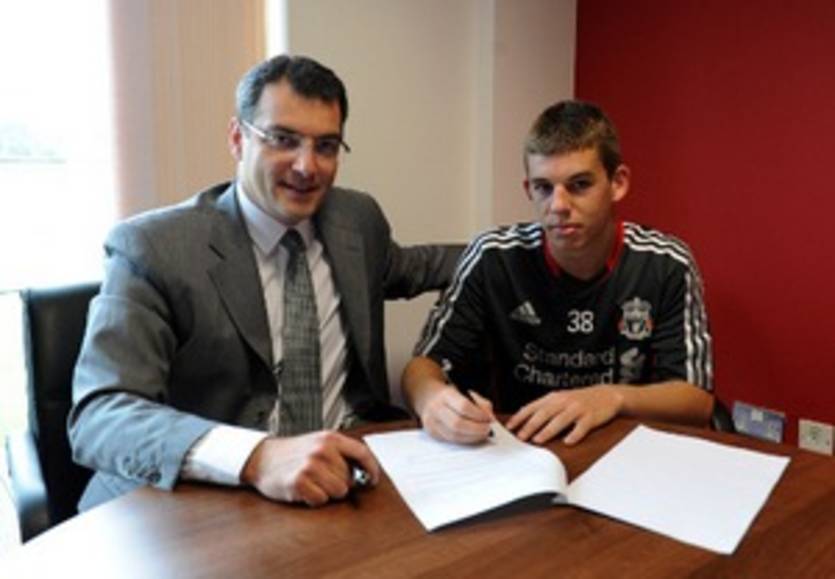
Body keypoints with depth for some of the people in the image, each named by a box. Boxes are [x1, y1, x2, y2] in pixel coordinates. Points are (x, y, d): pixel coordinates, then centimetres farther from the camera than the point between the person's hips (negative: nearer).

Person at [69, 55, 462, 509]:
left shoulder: (358, 219, 4)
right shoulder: (153, 247, -11)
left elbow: (402, 269, 26)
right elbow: (98, 417, -21)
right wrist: (256, 457, -36)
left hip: (343, 482, 4)